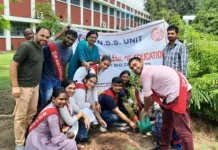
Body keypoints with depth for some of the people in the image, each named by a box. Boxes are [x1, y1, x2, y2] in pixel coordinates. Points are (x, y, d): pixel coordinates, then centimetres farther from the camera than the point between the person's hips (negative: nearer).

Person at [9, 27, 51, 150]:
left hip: (35, 86, 8)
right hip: (23, 87, -8)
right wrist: (15, 86, -20)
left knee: (32, 112, 17)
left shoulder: (40, 48, 8)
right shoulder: (26, 46, -16)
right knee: (21, 116, 2)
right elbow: (13, 65, -18)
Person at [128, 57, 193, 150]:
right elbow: (152, 94, 21)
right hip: (174, 92, 11)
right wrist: (148, 108, 22)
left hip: (179, 92, -11)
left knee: (182, 128, -12)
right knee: (166, 123, 22)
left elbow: (147, 96, -7)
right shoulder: (150, 70, 17)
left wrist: (145, 110, 9)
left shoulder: (145, 73, -13)